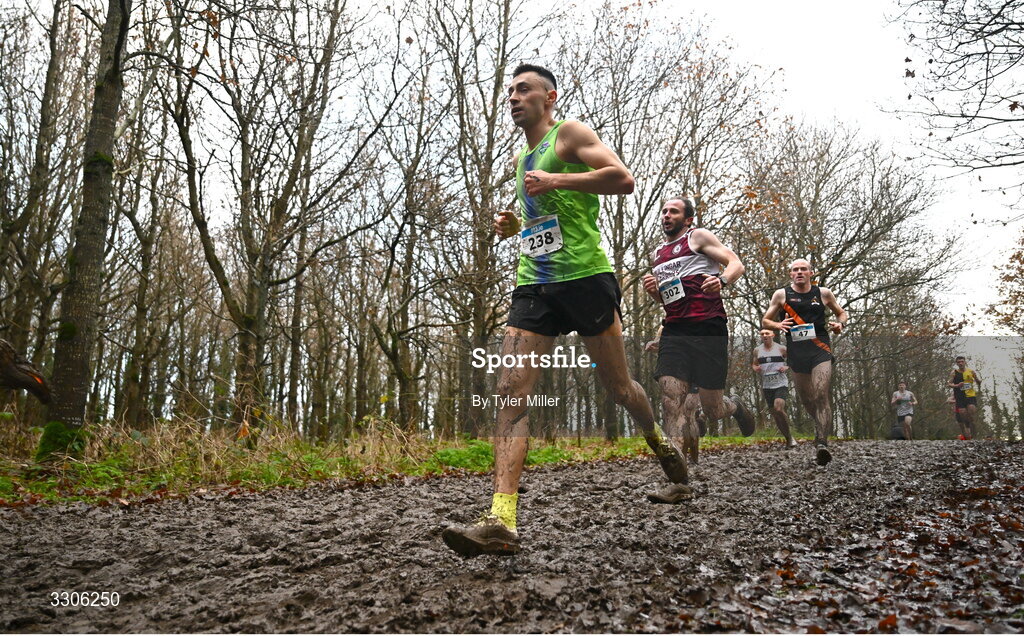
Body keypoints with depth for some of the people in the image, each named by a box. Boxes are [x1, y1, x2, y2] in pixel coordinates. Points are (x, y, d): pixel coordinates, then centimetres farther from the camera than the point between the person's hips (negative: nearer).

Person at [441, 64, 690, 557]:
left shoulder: (569, 133, 2)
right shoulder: (520, 160, 25)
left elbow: (623, 179, -12)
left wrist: (555, 179, -17)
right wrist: (513, 226, 16)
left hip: (584, 275, -6)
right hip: (532, 284, 6)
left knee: (617, 387, 7)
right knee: (510, 393, -12)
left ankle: (657, 439, 41)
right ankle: (501, 521, -17)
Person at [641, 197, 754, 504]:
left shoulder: (699, 236, 6)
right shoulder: (658, 253, 23)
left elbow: (736, 264, -3)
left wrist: (722, 280, -25)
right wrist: (653, 290, 7)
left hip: (708, 328, -5)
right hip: (674, 331, 5)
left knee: (712, 410, -1)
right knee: (671, 403, -11)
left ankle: (735, 407, 37)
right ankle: (678, 482, -11)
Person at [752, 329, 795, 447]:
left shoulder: (781, 349, -1)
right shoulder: (757, 350, 7)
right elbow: (754, 364, 18)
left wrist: (787, 367, -10)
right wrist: (755, 368, -5)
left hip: (781, 385, -4)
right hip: (767, 386, 4)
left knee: (778, 409, -23)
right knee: (775, 415, 5)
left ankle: (790, 437, -6)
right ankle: (788, 439, 20)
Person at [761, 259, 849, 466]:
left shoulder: (823, 293, 7)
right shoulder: (781, 295, 5)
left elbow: (842, 313, 21)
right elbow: (765, 321, 9)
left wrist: (840, 323, -1)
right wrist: (778, 325, -12)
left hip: (820, 350, -1)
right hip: (796, 353, 2)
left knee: (821, 396, -17)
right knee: (807, 400, 11)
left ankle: (822, 443, -21)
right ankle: (822, 425, 40)